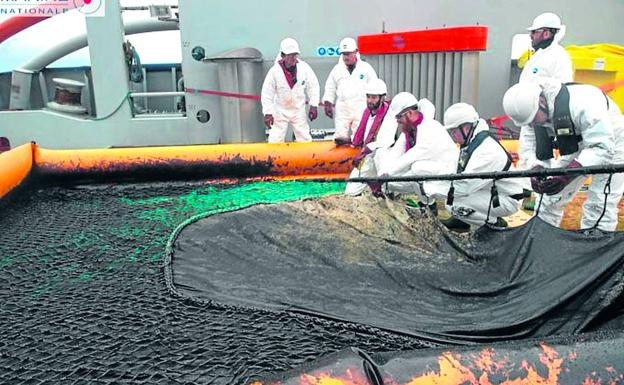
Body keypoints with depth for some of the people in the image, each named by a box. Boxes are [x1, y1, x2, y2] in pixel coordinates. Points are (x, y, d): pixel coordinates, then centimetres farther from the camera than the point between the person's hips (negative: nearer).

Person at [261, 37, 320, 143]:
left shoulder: (304, 67, -12)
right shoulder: (275, 71, -17)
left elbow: (313, 86, -1)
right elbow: (267, 93, -12)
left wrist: (313, 105, -6)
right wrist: (268, 113, -14)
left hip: (299, 110, 2)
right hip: (280, 110, -2)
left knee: (305, 138, 9)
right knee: (275, 140, -1)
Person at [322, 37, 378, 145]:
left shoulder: (366, 68, 4)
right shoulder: (337, 69, 11)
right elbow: (330, 88, 16)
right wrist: (328, 105, 7)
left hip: (361, 109, -2)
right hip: (342, 110, 2)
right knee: (340, 139, -2)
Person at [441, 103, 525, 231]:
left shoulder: (487, 150, -29)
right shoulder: (468, 144, 1)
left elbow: (465, 185, -34)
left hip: (507, 199, -9)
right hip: (488, 192, 9)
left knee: (456, 203, -25)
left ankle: (495, 223, -5)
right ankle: (460, 219, 12)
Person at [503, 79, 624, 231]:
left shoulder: (582, 103, -39)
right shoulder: (529, 109, -19)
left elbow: (603, 147, -38)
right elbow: (532, 147, -12)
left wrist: (566, 176, -48)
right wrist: (537, 170, -32)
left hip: (610, 142, -6)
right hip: (575, 148, 6)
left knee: (598, 207, -13)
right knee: (549, 198, 4)